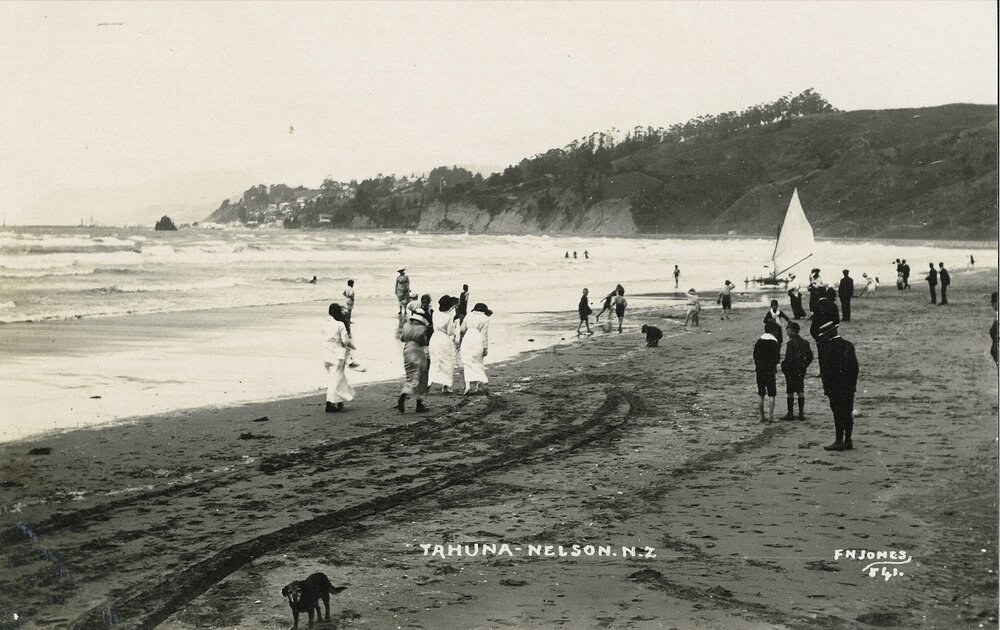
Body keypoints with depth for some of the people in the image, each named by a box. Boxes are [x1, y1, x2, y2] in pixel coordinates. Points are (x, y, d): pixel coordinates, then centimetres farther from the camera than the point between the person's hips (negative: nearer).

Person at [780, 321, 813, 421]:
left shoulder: (791, 343, -16)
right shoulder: (805, 342, 7)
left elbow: (789, 358, -20)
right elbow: (810, 356, 11)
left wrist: (784, 367, -7)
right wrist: (804, 365, 15)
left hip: (791, 370, -7)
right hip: (801, 370, 7)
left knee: (790, 393, 0)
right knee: (801, 392, 10)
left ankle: (790, 413, 3)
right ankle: (801, 413, 11)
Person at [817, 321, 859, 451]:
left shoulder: (828, 348, -13)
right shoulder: (849, 345, 10)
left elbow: (826, 369, -14)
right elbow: (855, 367, 13)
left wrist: (826, 387, -7)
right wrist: (853, 384, 17)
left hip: (836, 387, -7)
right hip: (850, 387, 7)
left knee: (838, 415, -5)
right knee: (848, 414, 10)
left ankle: (839, 442, -3)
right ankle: (848, 441, 15)